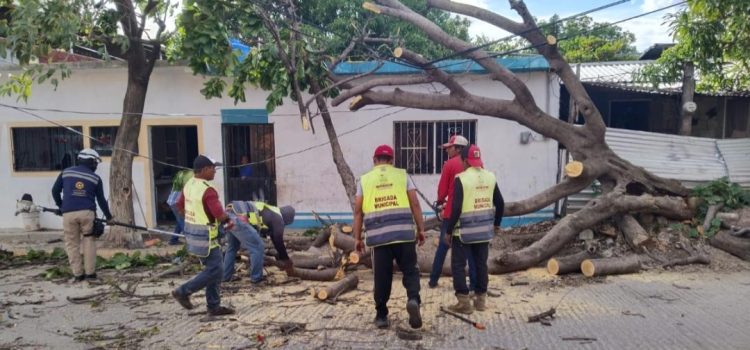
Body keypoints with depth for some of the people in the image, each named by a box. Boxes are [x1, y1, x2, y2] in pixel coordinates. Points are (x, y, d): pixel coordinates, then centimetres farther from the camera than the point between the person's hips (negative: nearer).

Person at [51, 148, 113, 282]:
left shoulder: (66, 172, 11)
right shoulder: (95, 178, 8)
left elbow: (55, 191, 15)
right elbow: (101, 200, 12)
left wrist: (60, 206, 31)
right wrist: (108, 216, 23)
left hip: (69, 213, 1)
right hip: (87, 212, -1)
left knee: (72, 244, 9)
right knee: (89, 241, 11)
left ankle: (77, 274, 8)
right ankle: (90, 273, 9)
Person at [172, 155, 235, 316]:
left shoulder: (189, 185, 5)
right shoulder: (208, 190, -22)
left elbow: (180, 206, 18)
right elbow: (220, 215, -27)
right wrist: (228, 221, -6)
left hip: (192, 232, 10)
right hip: (205, 236, -10)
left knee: (213, 268, 15)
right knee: (215, 270, 0)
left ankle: (214, 306, 18)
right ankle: (183, 291, 6)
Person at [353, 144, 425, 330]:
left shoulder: (364, 179, 11)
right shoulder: (402, 175, 10)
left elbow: (358, 211, 8)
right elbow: (414, 204, 3)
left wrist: (358, 238, 12)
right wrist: (421, 229, 8)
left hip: (378, 235, 1)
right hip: (404, 232, -1)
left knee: (382, 276, 9)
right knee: (410, 270, 9)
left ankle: (381, 315, 16)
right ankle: (413, 299, -15)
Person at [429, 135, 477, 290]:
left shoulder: (449, 164, -7)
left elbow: (442, 189, -5)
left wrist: (440, 202, 14)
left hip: (451, 212, -3)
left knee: (443, 246, 9)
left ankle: (433, 280, 16)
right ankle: (474, 283, 7)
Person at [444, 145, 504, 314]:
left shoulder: (461, 178, -13)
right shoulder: (490, 177, 4)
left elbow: (456, 207, -17)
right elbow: (500, 203, 10)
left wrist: (449, 231, -9)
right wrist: (497, 224, 23)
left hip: (464, 230, -5)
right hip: (484, 229, 6)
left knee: (458, 265, 5)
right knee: (481, 264, 15)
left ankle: (464, 302, 3)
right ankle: (481, 299, 21)